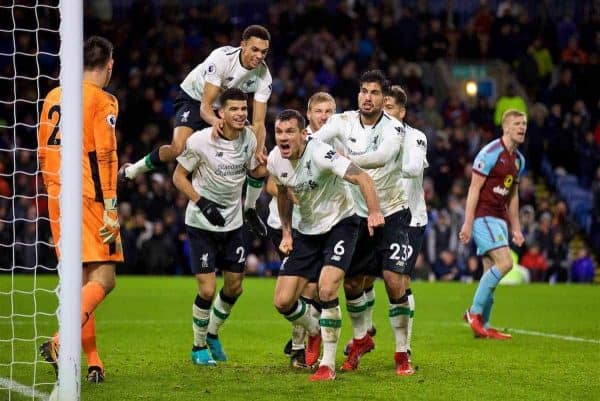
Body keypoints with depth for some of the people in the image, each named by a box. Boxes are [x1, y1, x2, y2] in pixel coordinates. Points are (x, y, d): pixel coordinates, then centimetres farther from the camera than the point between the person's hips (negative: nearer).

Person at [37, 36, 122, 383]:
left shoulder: (53, 97, 14)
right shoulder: (102, 100, -6)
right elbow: (106, 158, -12)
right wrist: (110, 210, -13)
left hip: (58, 198, 7)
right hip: (89, 198, -7)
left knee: (79, 281, 12)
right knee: (103, 278, -7)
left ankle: (93, 362, 11)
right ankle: (60, 342, -26)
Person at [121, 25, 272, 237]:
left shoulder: (263, 75, -19)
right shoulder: (222, 58, -33)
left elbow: (258, 122, -20)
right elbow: (205, 105, -34)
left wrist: (259, 149, -39)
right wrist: (215, 121, -56)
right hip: (194, 99, -5)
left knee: (261, 160, -7)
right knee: (178, 149, -32)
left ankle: (250, 209, 18)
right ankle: (131, 171, -8)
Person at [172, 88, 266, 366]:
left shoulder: (249, 138, -3)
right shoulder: (201, 140, -18)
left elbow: (255, 170, 14)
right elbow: (179, 177, -10)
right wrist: (202, 203, -22)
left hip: (232, 223, 5)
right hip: (201, 224, -5)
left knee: (234, 287, 9)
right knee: (207, 290, -9)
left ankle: (212, 335, 34)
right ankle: (199, 347, 11)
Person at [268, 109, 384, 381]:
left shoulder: (319, 154, -26)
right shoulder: (275, 160, -7)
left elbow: (361, 178, -32)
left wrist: (374, 212, -45)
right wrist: (286, 232, 8)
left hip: (340, 223, -6)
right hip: (307, 231, 6)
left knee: (327, 290, -25)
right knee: (282, 301, -3)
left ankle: (328, 364, -11)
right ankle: (314, 332, 31)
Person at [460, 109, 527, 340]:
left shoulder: (518, 159, 14)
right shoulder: (491, 153, -12)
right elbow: (474, 188, -14)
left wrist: (516, 228, 19)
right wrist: (468, 223, -18)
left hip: (499, 219, 9)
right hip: (483, 216, -9)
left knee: (492, 273, 7)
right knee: (504, 263, -20)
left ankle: (483, 325, 11)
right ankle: (475, 311, -9)